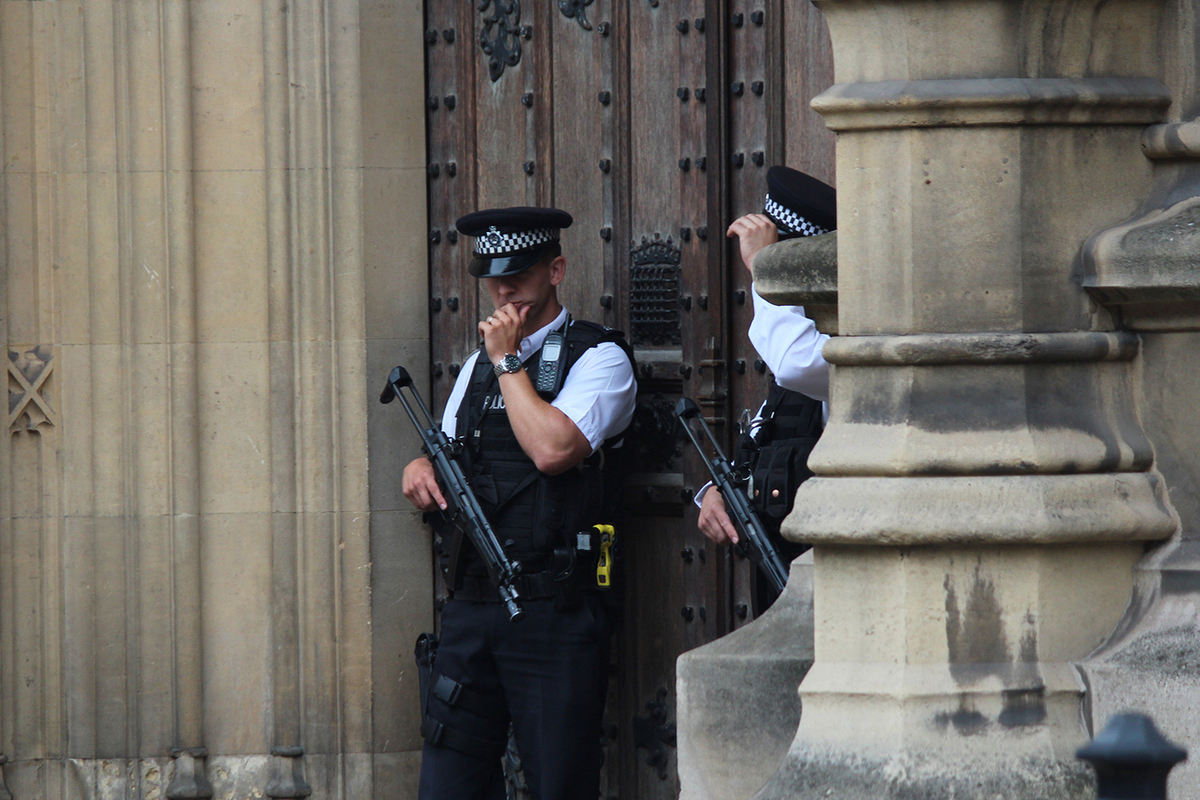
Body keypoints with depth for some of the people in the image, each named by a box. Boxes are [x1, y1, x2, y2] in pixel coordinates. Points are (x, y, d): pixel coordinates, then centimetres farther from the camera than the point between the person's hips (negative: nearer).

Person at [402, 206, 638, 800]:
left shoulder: (600, 359, -2)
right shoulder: (478, 365, 19)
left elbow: (552, 449, -18)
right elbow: (444, 471, 24)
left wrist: (509, 361, -7)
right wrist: (421, 473, 0)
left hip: (555, 614, -6)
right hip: (472, 609, 6)